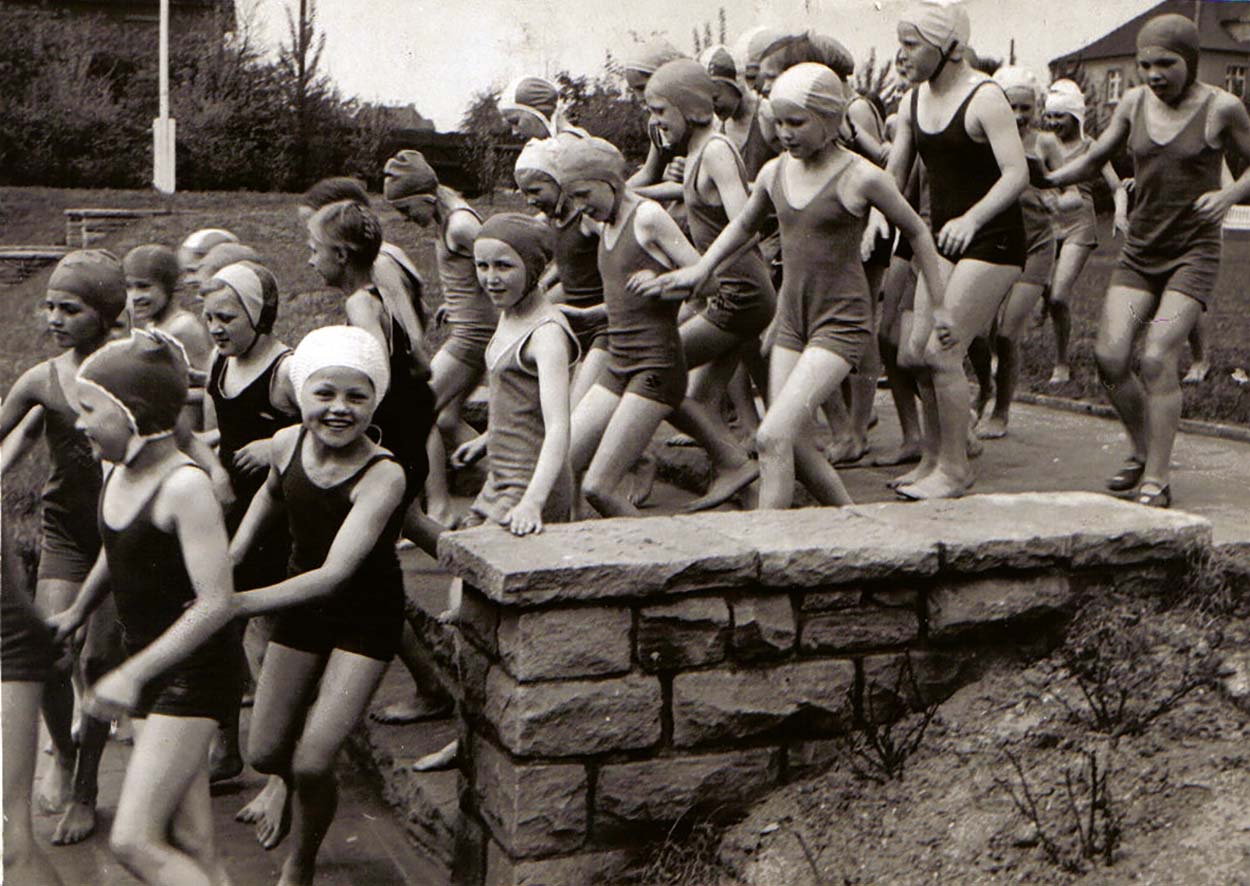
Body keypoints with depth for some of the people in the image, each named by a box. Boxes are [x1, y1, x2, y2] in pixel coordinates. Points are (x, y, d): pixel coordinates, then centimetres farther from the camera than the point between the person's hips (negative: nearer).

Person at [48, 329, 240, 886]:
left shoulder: (184, 486, -22)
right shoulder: (118, 471, 4)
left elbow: (216, 603, -26)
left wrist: (133, 673, -27)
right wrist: (76, 614, 38)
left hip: (191, 673, -8)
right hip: (146, 668, 8)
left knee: (133, 841, -12)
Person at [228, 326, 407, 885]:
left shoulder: (382, 475, -29)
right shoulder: (288, 444, -12)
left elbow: (334, 574, -38)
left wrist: (237, 603, -43)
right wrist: (232, 553, 5)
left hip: (366, 616, -5)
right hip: (300, 604, 5)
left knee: (312, 765, -12)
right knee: (263, 754, 9)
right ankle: (288, 783, 48)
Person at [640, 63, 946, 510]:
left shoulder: (860, 177, -11)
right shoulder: (775, 172, 4)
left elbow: (916, 232, 1)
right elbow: (744, 225, 25)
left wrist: (941, 310, 4)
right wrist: (700, 269, 13)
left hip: (841, 322, -6)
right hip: (790, 318, 6)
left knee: (773, 437, -19)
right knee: (795, 445, 6)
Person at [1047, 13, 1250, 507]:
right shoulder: (1135, 104, 4)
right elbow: (1095, 159, 12)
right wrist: (1046, 179, -5)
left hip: (1193, 253, -4)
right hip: (1140, 251, 4)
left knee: (1157, 358, -18)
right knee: (1110, 356, -8)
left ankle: (1156, 481, -10)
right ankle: (1142, 453, 17)